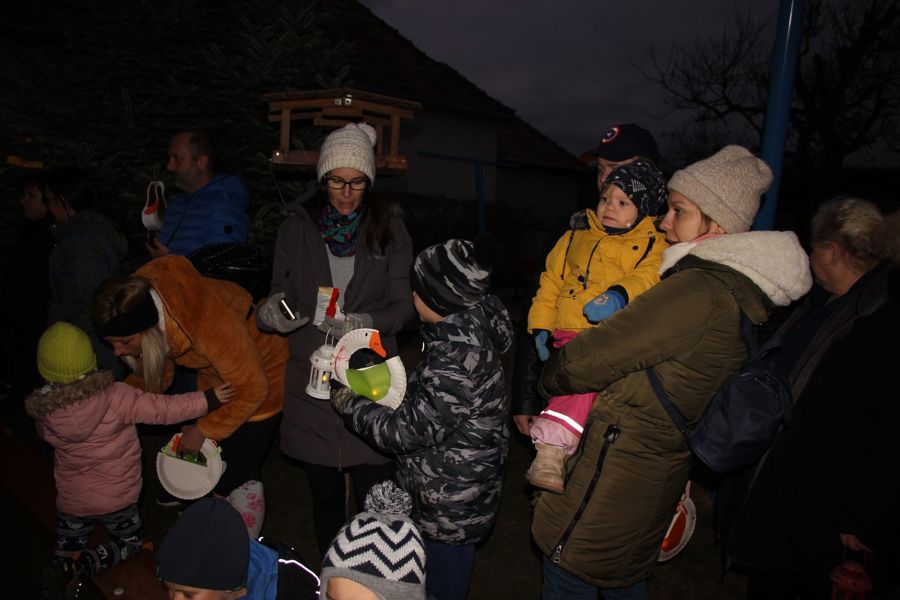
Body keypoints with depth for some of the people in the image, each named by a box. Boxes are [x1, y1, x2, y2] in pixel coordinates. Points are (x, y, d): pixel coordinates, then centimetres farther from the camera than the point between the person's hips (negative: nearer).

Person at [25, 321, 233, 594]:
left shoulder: (43, 411, -16)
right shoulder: (115, 397, -27)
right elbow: (163, 409, -26)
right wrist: (209, 399, -21)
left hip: (71, 500, 2)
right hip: (117, 497, -2)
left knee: (66, 550, 26)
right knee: (130, 540, 23)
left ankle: (67, 564, -7)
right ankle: (87, 562, -3)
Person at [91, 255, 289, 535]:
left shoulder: (209, 322, -41)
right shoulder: (136, 305, -19)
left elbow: (252, 389, -27)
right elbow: (155, 372, -1)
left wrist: (203, 430, -17)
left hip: (260, 371, -7)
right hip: (214, 373, 7)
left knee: (239, 473, -7)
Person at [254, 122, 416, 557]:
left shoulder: (389, 230, 2)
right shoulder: (297, 227, 5)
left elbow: (403, 305, -1)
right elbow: (281, 293, 7)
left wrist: (364, 322, -20)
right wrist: (272, 311, -16)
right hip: (312, 376, 2)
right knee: (325, 495, 14)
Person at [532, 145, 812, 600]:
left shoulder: (698, 292, -27)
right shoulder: (748, 293, 5)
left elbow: (586, 359, -22)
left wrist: (547, 379, -2)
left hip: (618, 468, -9)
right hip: (666, 468, 9)